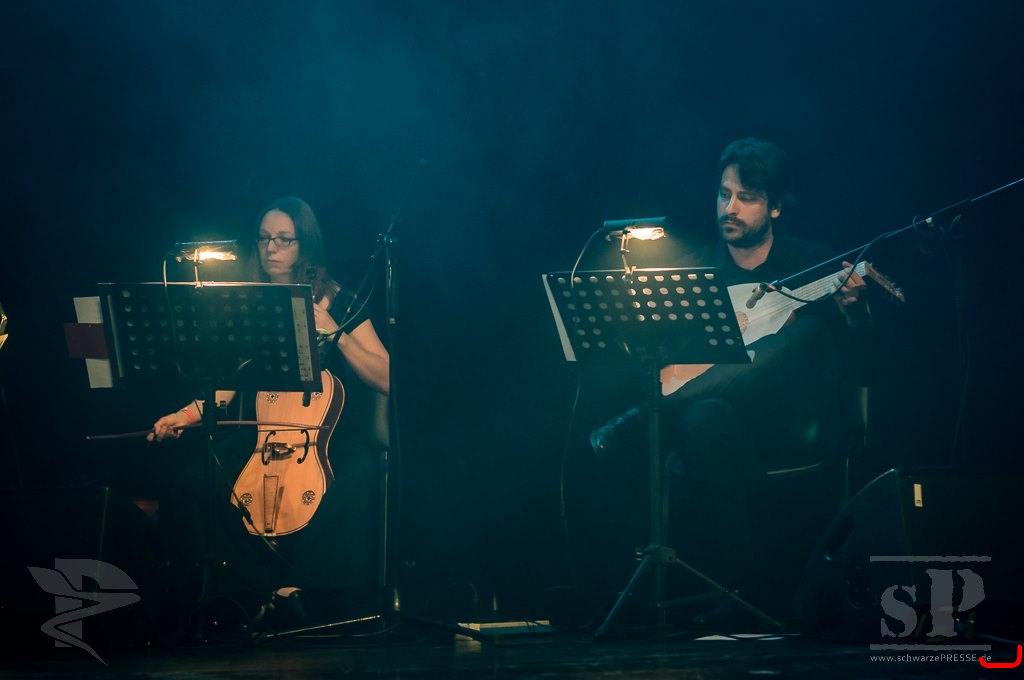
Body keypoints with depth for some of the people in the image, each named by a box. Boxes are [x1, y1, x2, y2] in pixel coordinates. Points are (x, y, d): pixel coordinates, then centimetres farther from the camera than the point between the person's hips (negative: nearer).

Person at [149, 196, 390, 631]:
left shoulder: (336, 303, 2)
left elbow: (386, 379, -7)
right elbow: (227, 385, 7)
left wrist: (334, 333, -15)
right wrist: (190, 413, -12)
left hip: (327, 437, -3)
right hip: (257, 437, 3)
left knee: (358, 475, -38)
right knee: (192, 484, -26)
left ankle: (295, 588, -28)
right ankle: (268, 586, -16)